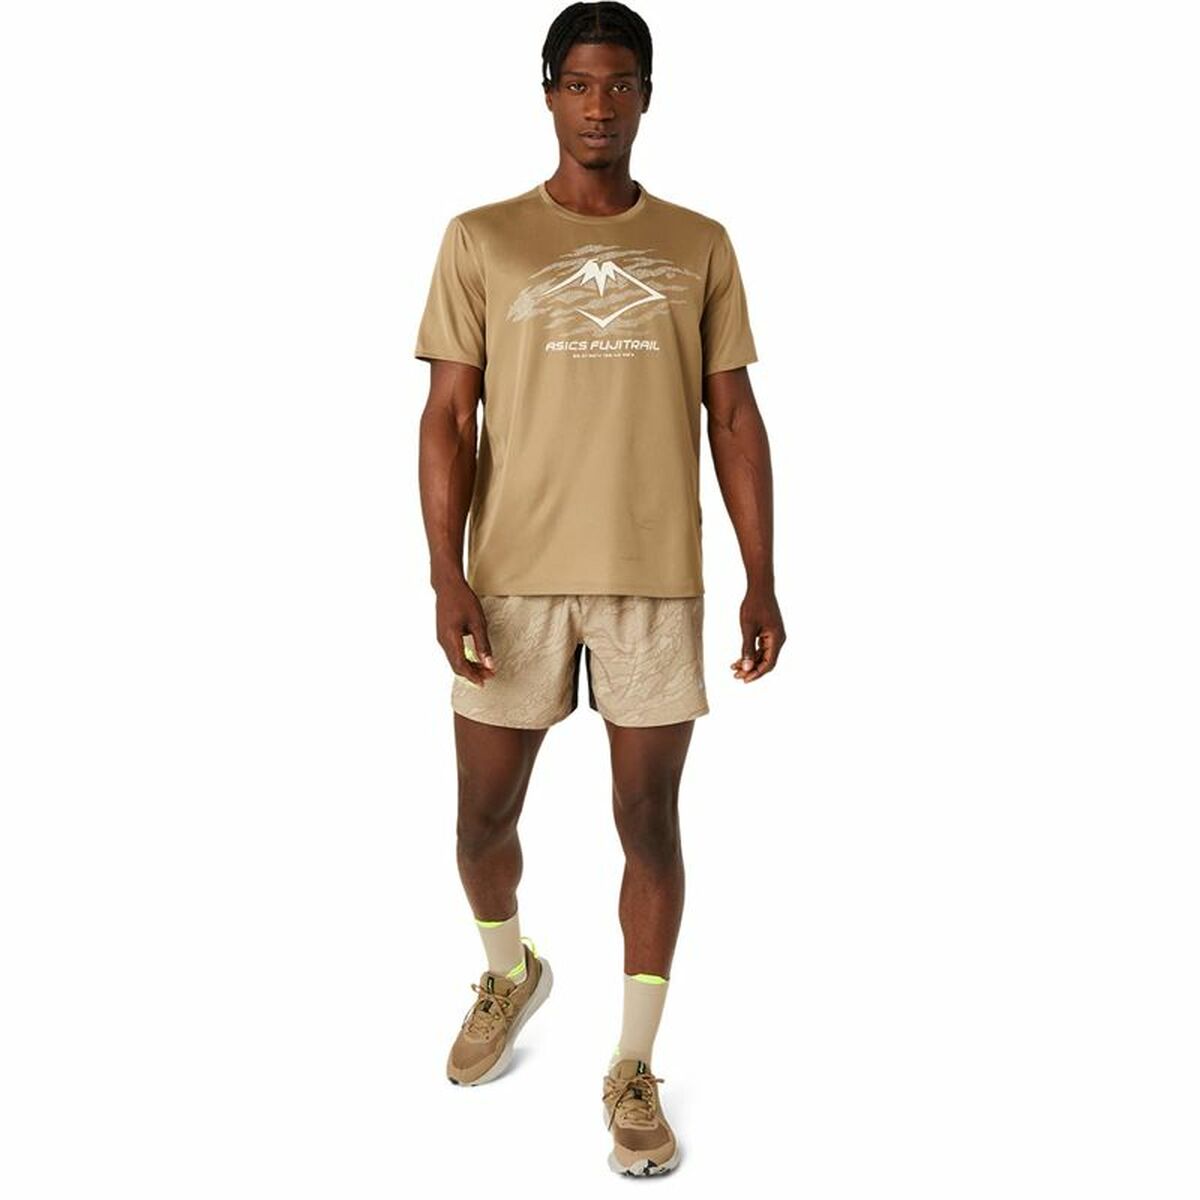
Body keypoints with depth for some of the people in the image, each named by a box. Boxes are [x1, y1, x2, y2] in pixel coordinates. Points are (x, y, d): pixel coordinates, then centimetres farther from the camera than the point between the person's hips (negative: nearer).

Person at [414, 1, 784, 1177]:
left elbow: (734, 418, 7)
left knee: (650, 822, 3)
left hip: (656, 577, 0)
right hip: (514, 576, 0)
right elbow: (447, 416, 0)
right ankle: (509, 970, 41)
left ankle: (632, 1068, 18)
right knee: (483, 816, 9)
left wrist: (761, 581, 2)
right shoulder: (481, 239, 3)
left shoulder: (699, 245, 7)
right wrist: (446, 574, -9)